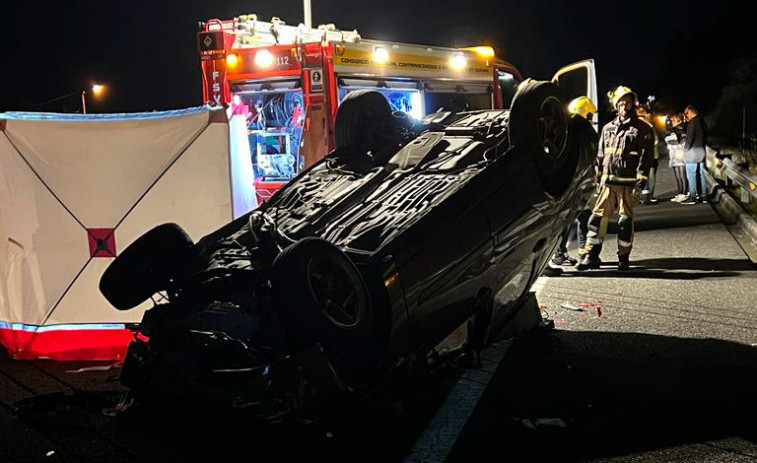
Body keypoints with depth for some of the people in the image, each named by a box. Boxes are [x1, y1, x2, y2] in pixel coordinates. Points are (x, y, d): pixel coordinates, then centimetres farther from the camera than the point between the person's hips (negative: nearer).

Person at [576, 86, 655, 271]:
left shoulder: (643, 129, 1)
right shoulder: (608, 128, 15)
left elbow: (646, 158, -5)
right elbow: (600, 155, 18)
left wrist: (639, 184, -13)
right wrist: (598, 179, 12)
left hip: (628, 183, -3)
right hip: (608, 182, 4)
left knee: (625, 221, 3)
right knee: (598, 217, -1)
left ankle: (623, 258, 14)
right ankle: (591, 256, 2)